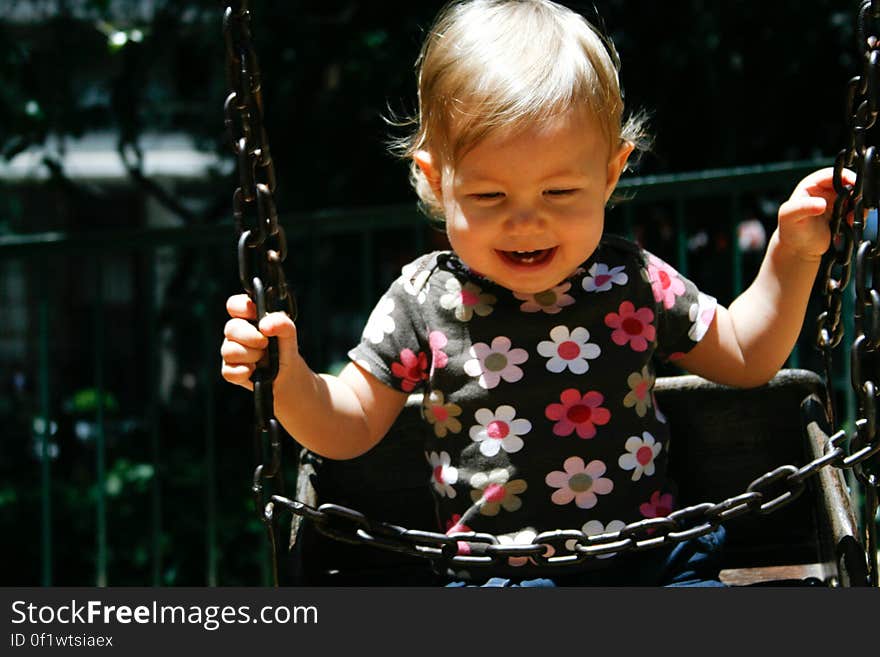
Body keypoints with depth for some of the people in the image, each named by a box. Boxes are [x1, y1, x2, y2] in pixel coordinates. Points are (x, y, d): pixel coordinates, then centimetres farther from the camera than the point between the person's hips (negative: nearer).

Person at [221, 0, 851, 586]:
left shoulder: (633, 281, 1)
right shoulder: (423, 302, -3)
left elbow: (743, 356, 16)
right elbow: (349, 426, 5)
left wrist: (791, 257, 4)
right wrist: (288, 379, -15)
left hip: (647, 561, 2)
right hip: (494, 574, -1)